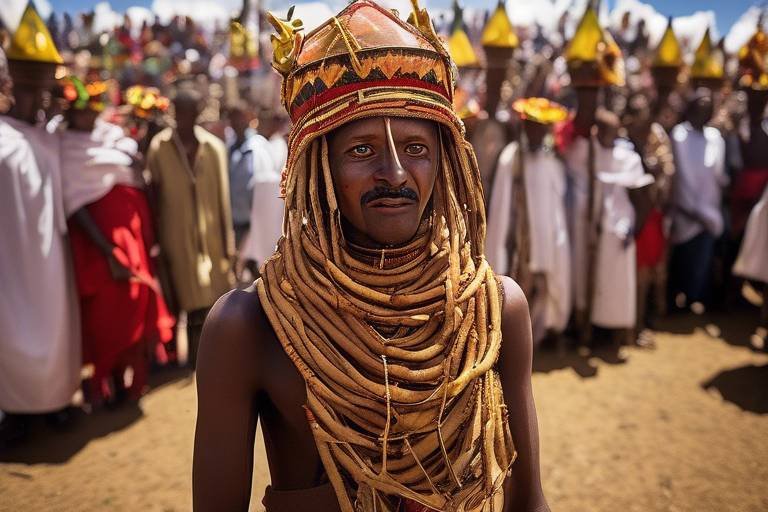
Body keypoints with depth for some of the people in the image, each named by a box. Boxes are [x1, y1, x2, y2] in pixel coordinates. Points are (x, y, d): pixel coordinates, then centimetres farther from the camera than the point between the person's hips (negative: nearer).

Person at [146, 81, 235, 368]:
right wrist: (158, 244, -1)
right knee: (188, 300, 2)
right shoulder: (159, 147, -2)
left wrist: (228, 245, 4)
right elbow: (154, 197, 1)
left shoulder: (214, 147, 3)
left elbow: (223, 199, 5)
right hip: (177, 239, -2)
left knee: (209, 302, 5)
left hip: (210, 238, 2)